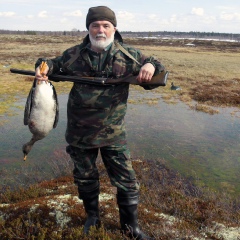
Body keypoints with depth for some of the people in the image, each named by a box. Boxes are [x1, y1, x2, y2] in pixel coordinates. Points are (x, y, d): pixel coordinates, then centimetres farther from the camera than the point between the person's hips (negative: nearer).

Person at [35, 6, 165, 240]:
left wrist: (151, 66, -22)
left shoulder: (129, 55, -6)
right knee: (85, 178, 18)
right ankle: (92, 216, 44)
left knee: (126, 181, 6)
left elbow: (157, 74, 2)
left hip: (113, 133, -1)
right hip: (79, 132, 2)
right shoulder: (74, 54, -2)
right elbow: (55, 64, 15)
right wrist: (44, 67, -8)